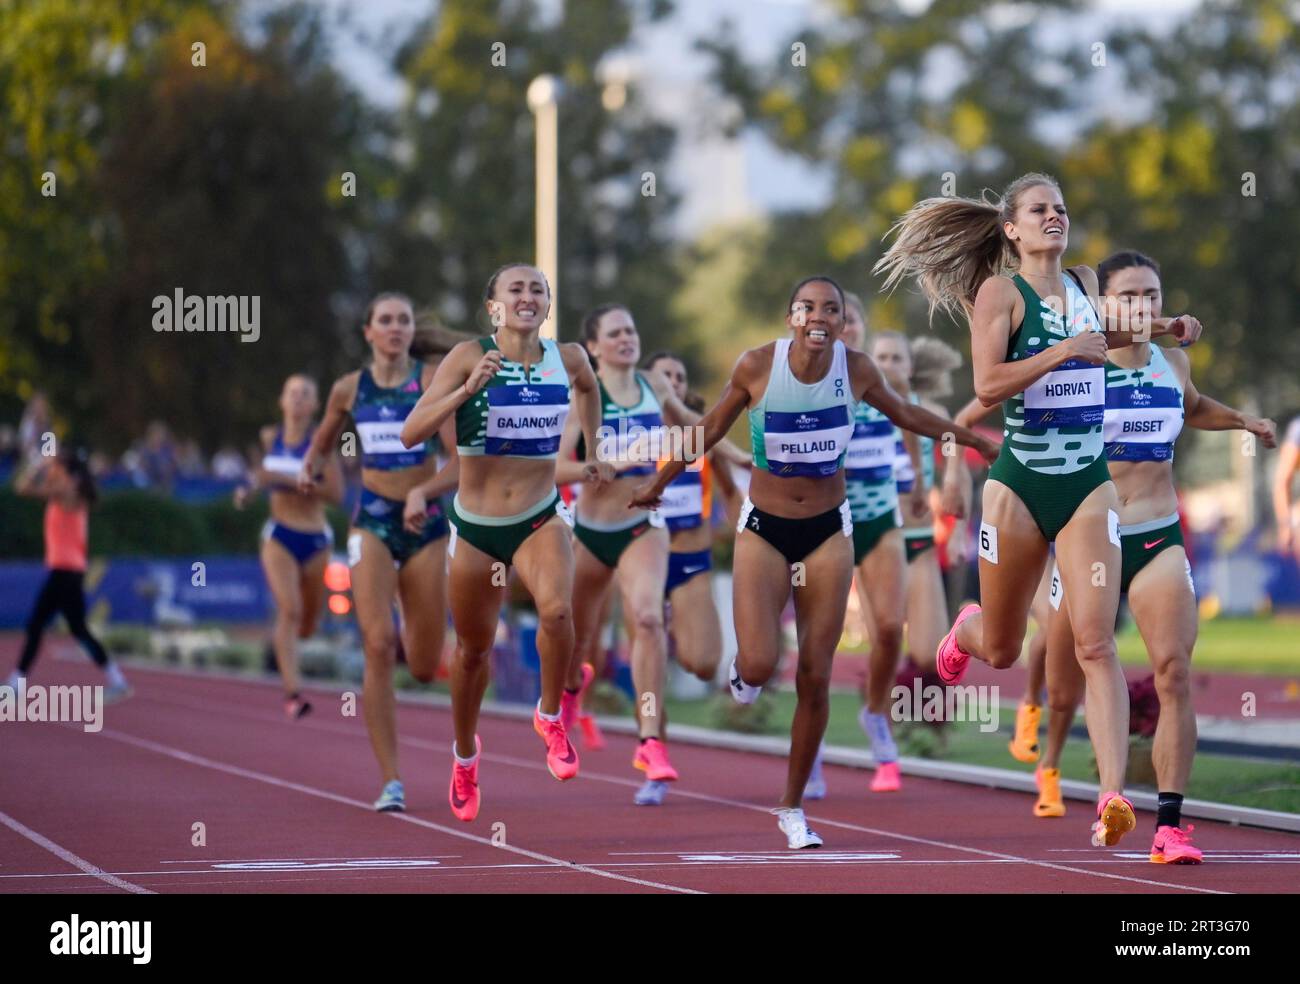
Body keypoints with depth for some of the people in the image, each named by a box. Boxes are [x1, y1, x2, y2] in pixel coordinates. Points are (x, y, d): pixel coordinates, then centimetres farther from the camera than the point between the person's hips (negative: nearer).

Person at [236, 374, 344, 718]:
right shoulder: (270, 438, 4)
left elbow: (336, 493, -18)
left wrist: (287, 479, -22)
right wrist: (250, 488, 5)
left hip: (316, 539, 0)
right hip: (279, 537, 0)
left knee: (308, 625, 13)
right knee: (289, 609, -22)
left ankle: (281, 638, 50)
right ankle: (292, 693, -24)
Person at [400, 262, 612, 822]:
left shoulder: (568, 358, -2)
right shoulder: (470, 357, -11)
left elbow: (588, 389, 25)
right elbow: (410, 434, -19)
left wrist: (593, 451, 22)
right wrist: (468, 389, -29)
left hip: (541, 519, 1)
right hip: (476, 526, -1)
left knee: (557, 609, -29)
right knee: (473, 649, 13)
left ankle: (551, 717, -3)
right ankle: (465, 756, 39)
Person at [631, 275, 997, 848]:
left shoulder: (857, 370, -9)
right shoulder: (758, 366, -14)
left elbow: (905, 415, 12)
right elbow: (713, 428, 2)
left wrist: (972, 437, 17)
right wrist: (659, 483, 11)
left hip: (828, 532, 2)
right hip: (763, 531, -2)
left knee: (815, 680, 1)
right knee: (760, 665, -19)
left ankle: (793, 809, 17)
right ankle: (744, 668, 22)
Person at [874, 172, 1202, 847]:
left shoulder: (1084, 286, 10)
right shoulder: (1000, 292, -7)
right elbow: (987, 385, -19)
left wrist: (1163, 328, 20)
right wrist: (1064, 351, -24)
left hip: (1089, 484, 3)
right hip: (1020, 486, -3)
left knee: (1096, 642, -13)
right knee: (1002, 650, 13)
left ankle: (1113, 797, -22)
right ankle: (964, 631, 52)